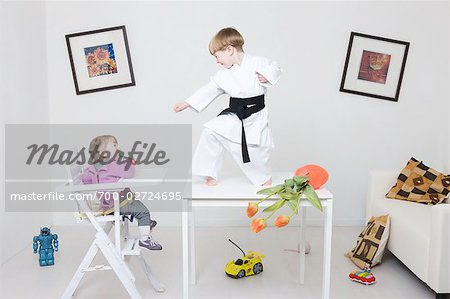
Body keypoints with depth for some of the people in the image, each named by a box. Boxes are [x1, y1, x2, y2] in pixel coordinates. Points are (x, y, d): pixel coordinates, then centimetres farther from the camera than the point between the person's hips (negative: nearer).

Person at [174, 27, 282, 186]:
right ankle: (210, 174, 6)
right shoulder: (223, 75, 3)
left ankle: (265, 177, 33)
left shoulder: (257, 63, -9)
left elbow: (275, 68, 2)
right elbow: (208, 90, 8)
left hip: (256, 118, -4)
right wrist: (187, 103, 8)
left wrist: (267, 77, -19)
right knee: (210, 131, -9)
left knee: (257, 151, -2)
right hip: (234, 116, 4)